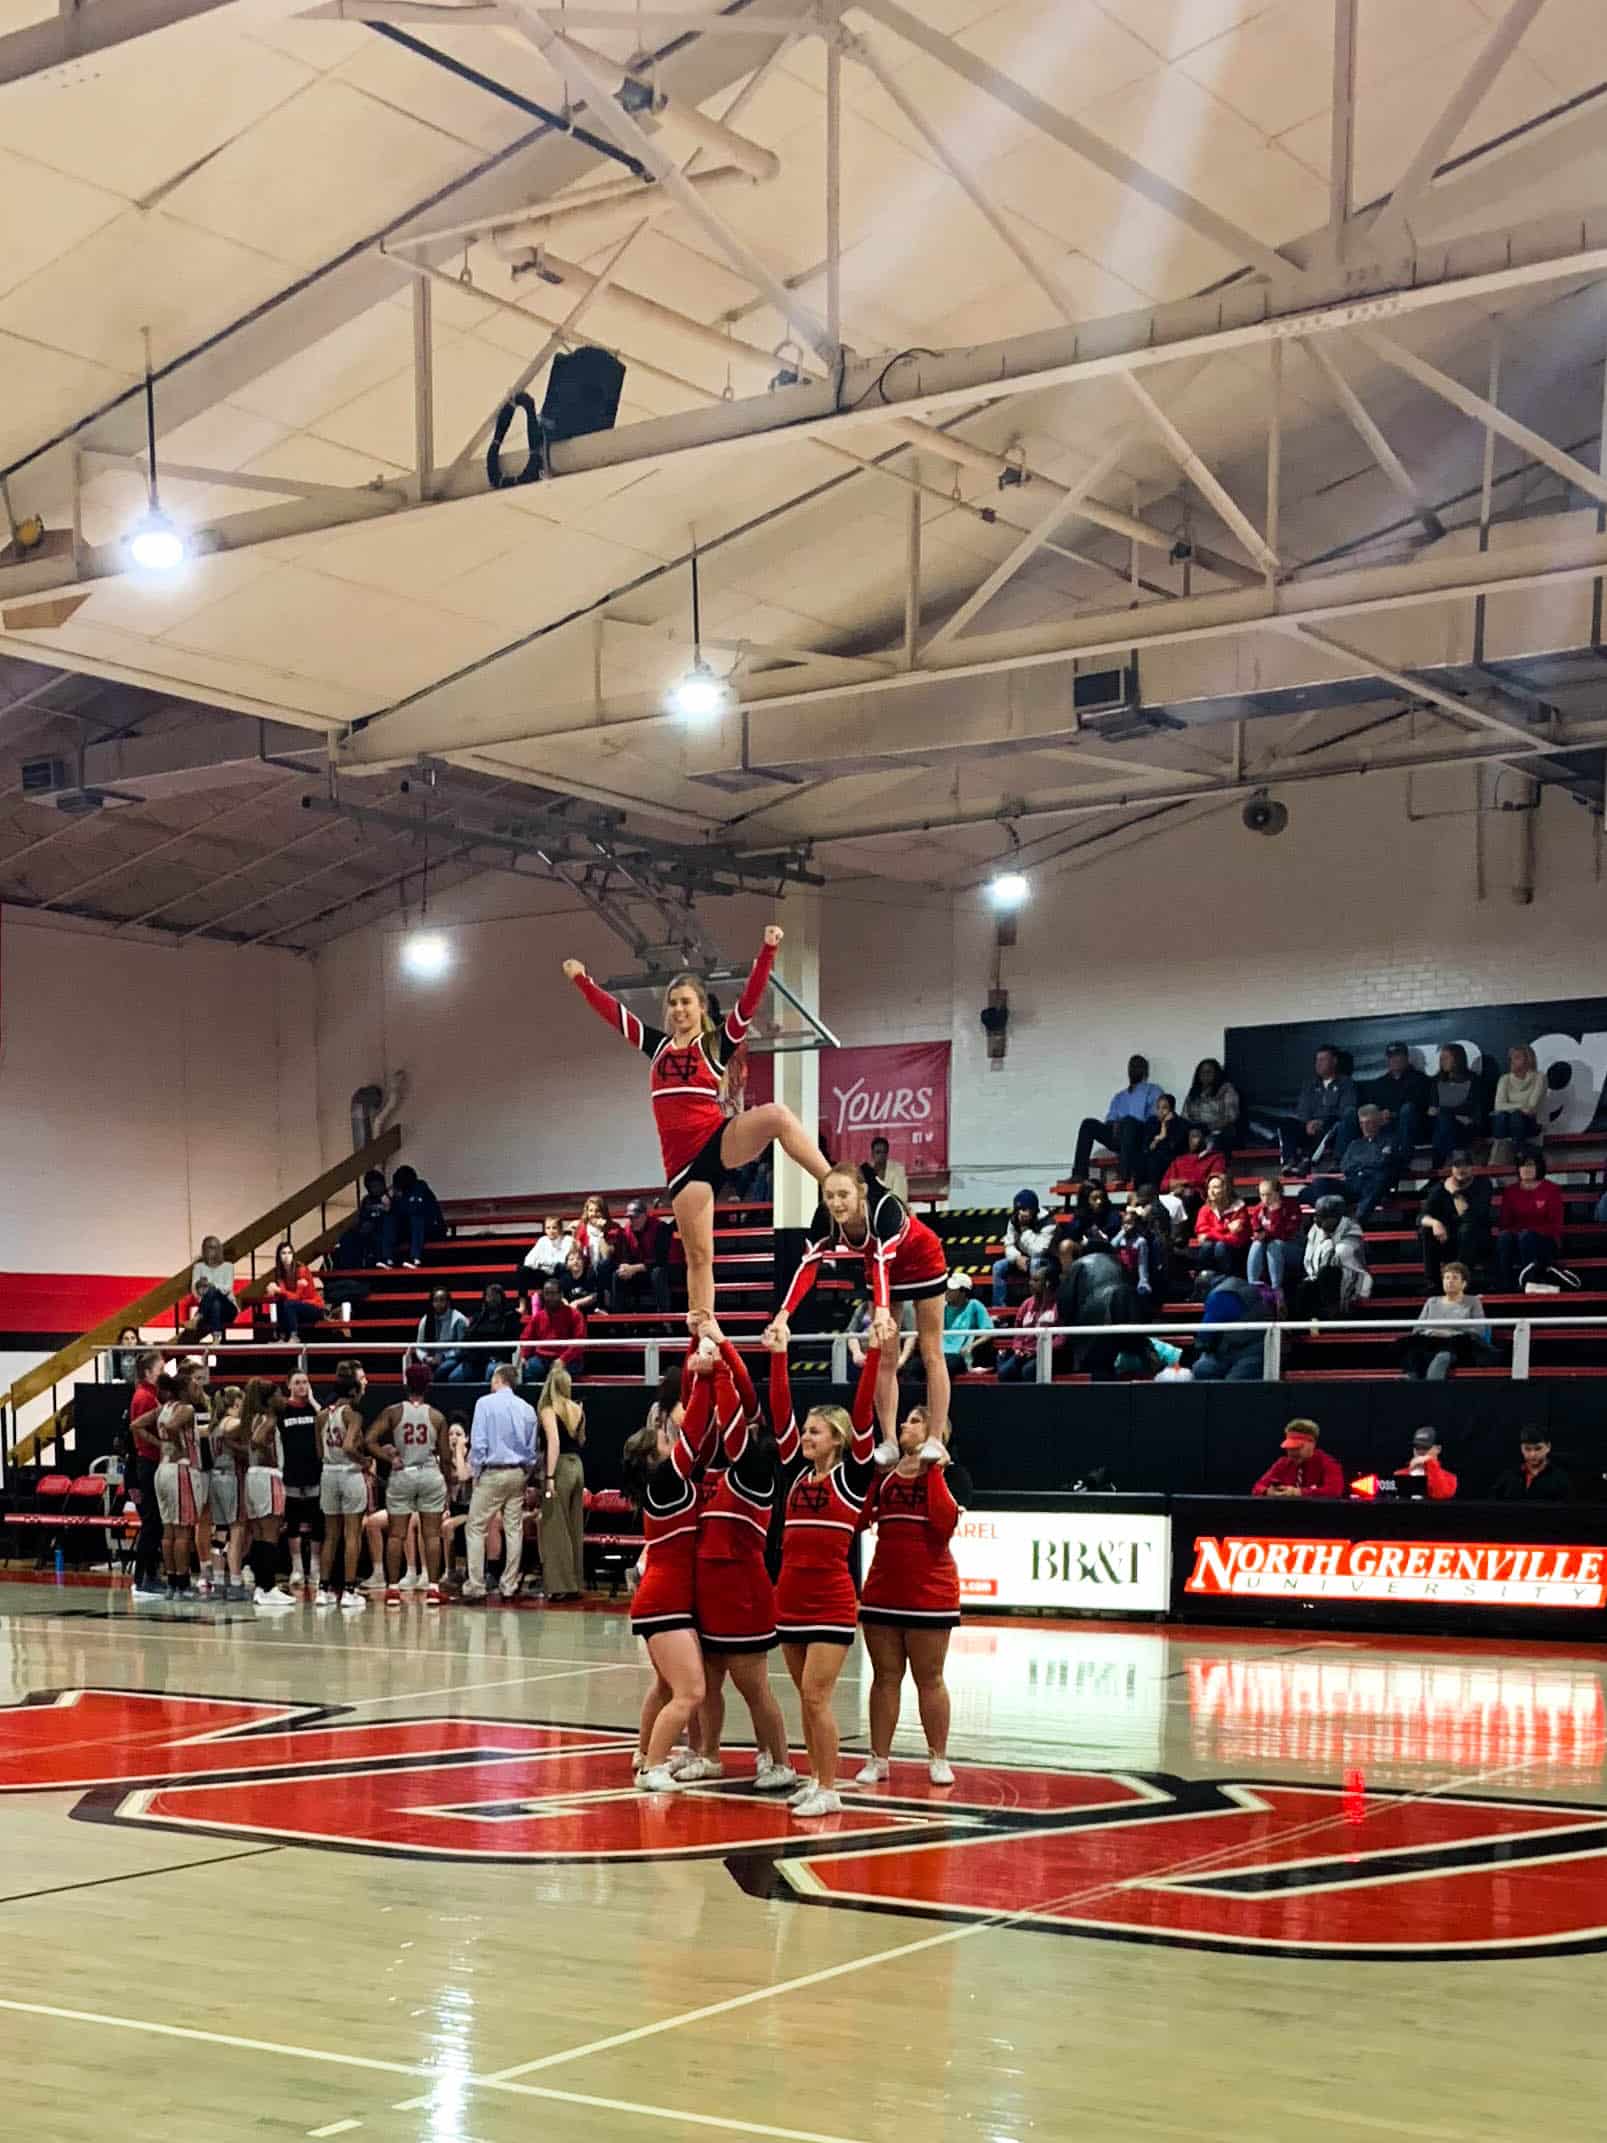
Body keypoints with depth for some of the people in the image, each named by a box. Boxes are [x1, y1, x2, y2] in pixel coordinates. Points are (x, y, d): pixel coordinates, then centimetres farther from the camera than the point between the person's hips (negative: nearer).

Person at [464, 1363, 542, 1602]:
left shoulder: (485, 1403, -7)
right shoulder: (527, 1408, 6)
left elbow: (478, 1442, -11)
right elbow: (534, 1448, 11)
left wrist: (475, 1471, -1)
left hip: (492, 1473, -5)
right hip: (519, 1473, 5)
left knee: (476, 1528, 0)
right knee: (514, 1529, 8)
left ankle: (476, 1586, -6)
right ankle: (510, 1586, 10)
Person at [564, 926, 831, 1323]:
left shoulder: (717, 1044, 6)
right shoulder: (658, 1047, 17)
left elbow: (749, 1001, -6)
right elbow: (612, 1011, 24)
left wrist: (767, 951, -16)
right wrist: (581, 980, 27)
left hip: (720, 1142, -4)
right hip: (682, 1161, 4)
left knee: (777, 1115, -34)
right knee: (697, 1256, 1)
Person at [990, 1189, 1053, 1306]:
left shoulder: (1046, 1223, -23)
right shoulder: (1014, 1221, -5)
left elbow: (1038, 1251, -31)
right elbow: (1009, 1245, -3)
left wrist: (1025, 1229, -29)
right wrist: (1017, 1258, -23)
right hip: (1021, 1260, 6)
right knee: (998, 1267, -15)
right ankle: (999, 1307, -12)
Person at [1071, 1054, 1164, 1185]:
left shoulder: (1153, 1091, 17)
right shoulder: (1119, 1096, 32)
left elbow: (1156, 1117, 0)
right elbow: (1110, 1119, 22)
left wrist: (1121, 1124, -13)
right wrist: (1114, 1124, -5)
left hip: (1140, 1137, -5)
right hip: (1118, 1137, 5)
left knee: (1128, 1121, -38)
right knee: (1088, 1124, -17)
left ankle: (1125, 1175, -51)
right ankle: (1080, 1174, -27)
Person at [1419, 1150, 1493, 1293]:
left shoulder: (1482, 1184, -9)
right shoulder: (1441, 1189, -1)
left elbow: (1470, 1218, -22)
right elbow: (1422, 1217, -13)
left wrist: (1456, 1194, -22)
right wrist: (1435, 1223, -35)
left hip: (1477, 1240, -3)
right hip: (1449, 1241, 3)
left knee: (1467, 1228, -34)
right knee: (1426, 1231, -23)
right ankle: (1432, 1283, -21)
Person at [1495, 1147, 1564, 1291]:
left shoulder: (1551, 1190, 2)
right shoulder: (1510, 1191, 11)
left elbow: (1555, 1227, -3)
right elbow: (1504, 1223, 10)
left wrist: (1529, 1232, -17)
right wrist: (1511, 1231, -14)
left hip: (1545, 1242, -2)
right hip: (1516, 1244, 3)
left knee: (1526, 1235, -35)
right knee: (1504, 1236, -32)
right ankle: (1508, 1288, -39)